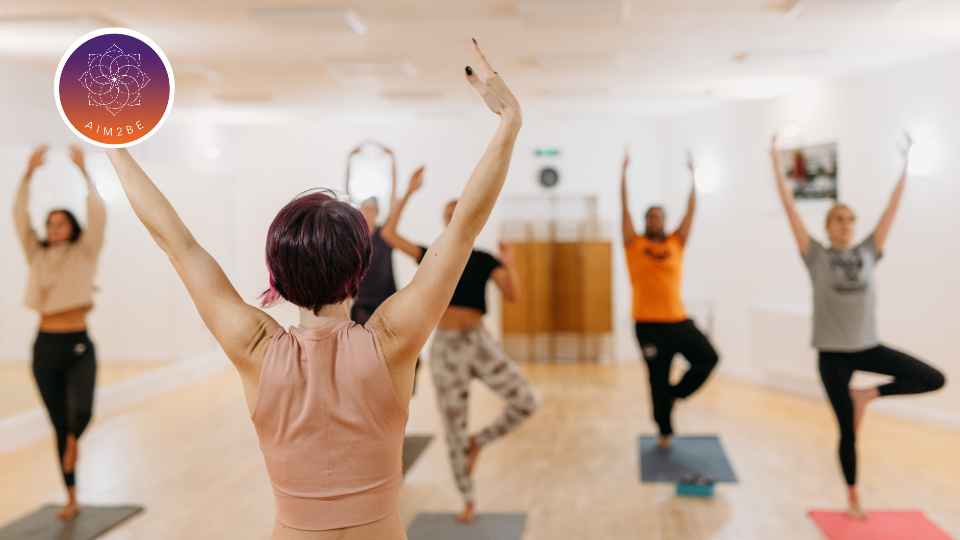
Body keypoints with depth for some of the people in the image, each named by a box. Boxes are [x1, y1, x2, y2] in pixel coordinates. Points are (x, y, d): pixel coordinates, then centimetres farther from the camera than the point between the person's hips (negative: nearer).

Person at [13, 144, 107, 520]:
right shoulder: (37, 256, 9)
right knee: (58, 425, 9)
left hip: (78, 346, -3)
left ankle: (73, 440, 11)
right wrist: (29, 172, -9)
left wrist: (82, 170, -14)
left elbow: (97, 213, -12)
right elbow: (19, 215, 0)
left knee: (80, 413, -27)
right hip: (45, 347, 4)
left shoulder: (84, 254, 1)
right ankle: (71, 499, 21)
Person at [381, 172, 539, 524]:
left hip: (479, 341, 0)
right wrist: (407, 194, -6)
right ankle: (468, 500, 23)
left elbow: (512, 295, -9)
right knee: (454, 428, 6)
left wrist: (509, 265, -25)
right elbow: (388, 234, -4)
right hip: (445, 346, 0)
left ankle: (478, 442, 12)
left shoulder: (484, 260, 2)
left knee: (526, 403, -13)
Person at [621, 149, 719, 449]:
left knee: (709, 358, -5)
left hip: (678, 319, 3)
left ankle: (675, 394, 18)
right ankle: (665, 431, 20)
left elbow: (691, 210, 6)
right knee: (658, 378, 5)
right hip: (648, 322, -2)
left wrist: (693, 176, 4)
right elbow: (624, 207, -1)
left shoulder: (676, 243, 7)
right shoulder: (634, 244, 2)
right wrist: (624, 172, -3)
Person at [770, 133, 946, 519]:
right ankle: (853, 499, 21)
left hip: (868, 346, 4)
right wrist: (777, 165, -9)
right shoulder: (817, 256, -3)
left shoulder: (867, 252, 5)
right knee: (848, 431, 3)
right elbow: (790, 208, -7)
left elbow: (893, 207, 7)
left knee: (934, 380, -9)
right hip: (833, 353, -3)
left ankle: (866, 395, 8)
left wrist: (905, 163, 8)